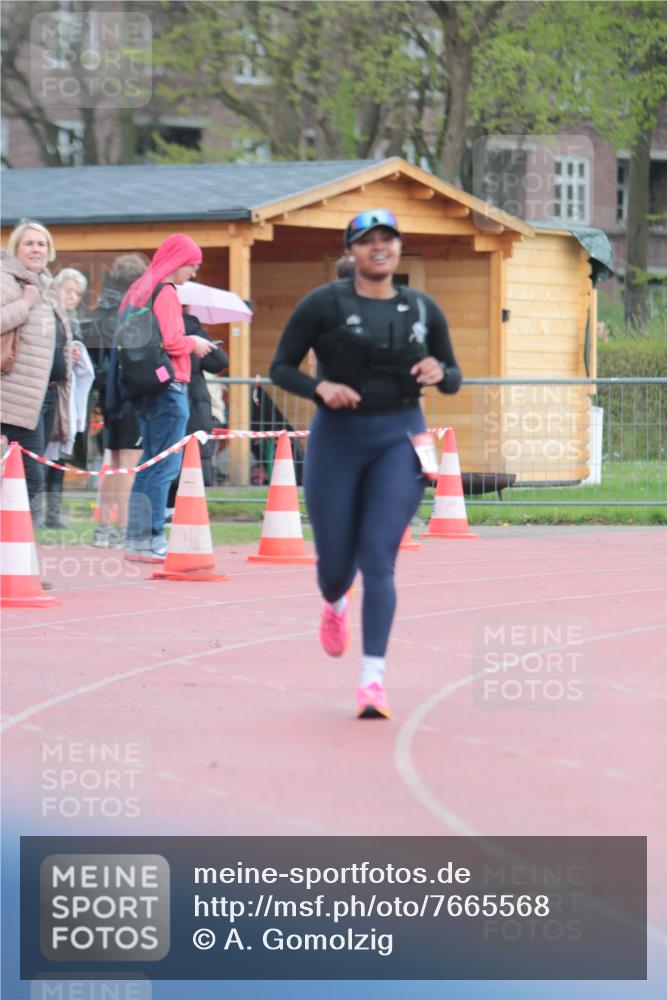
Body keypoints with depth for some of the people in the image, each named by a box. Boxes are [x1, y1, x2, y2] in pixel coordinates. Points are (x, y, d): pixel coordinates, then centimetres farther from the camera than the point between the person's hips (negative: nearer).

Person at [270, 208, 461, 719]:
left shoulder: (423, 310, 5)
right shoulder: (324, 304, -4)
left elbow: (454, 378, 13)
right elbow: (281, 367, 0)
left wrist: (440, 373, -10)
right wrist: (320, 386, -19)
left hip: (399, 439, 1)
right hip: (337, 439, 0)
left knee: (378, 558, -12)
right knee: (335, 559, 7)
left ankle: (373, 678, -14)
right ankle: (335, 606, 47)